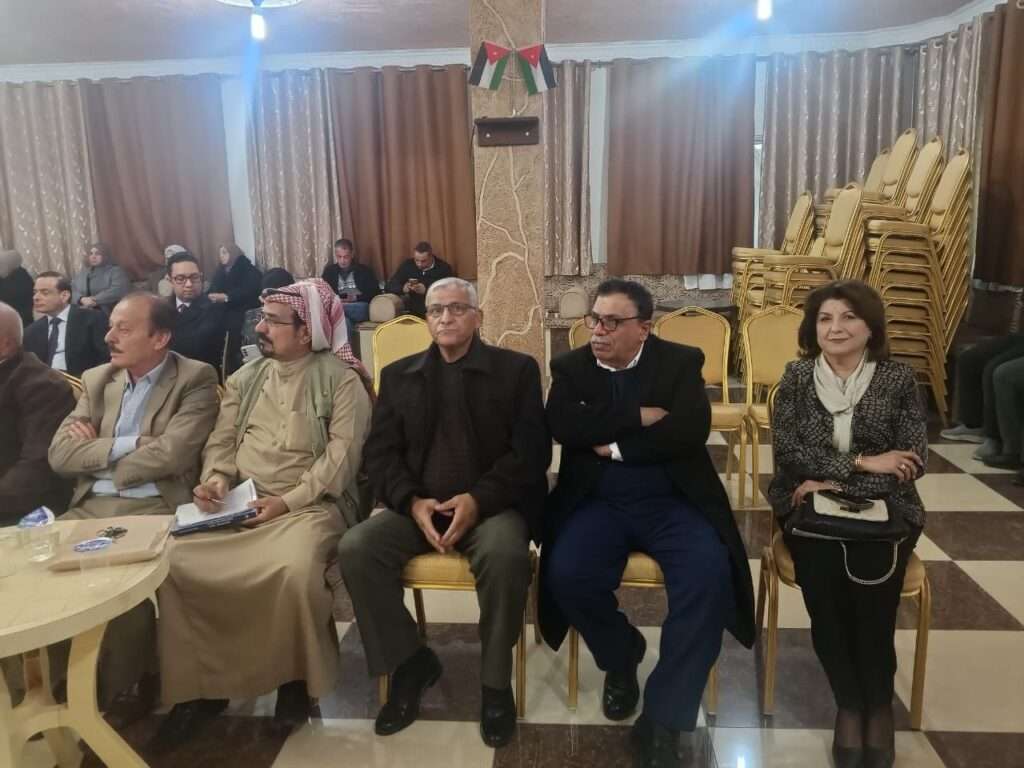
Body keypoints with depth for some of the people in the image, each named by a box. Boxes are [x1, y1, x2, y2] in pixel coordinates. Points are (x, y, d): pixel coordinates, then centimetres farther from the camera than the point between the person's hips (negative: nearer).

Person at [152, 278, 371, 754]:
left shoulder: (340, 379, -2)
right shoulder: (245, 378, 18)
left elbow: (342, 455, -11)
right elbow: (222, 441, 16)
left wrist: (289, 502, -18)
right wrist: (217, 479, -6)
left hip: (310, 505, -5)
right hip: (239, 505, 6)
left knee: (295, 569, -35)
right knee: (176, 560, -18)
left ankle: (296, 676, -6)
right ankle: (202, 683, -2)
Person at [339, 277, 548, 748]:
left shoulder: (516, 369, 4)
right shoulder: (399, 375, 14)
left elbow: (531, 451, -5)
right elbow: (380, 453, 6)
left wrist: (478, 499, -18)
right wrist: (412, 501, -12)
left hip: (491, 505, -3)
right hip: (418, 506, 3)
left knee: (505, 556, -35)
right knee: (355, 550, -23)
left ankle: (496, 680, -10)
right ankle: (410, 661, -1)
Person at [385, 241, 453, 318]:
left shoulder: (444, 268, -3)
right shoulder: (407, 265, 5)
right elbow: (390, 286, 4)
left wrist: (426, 291, -24)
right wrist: (403, 289, -18)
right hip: (412, 312, 3)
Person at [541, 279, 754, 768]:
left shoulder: (680, 362, 4)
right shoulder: (571, 367, 9)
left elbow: (691, 430, -13)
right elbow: (562, 427, -11)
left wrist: (615, 446, -10)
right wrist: (639, 416, -13)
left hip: (671, 499, -1)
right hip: (597, 501, 1)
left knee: (709, 575, -28)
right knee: (567, 574, -26)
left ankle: (663, 719, -13)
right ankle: (620, 655, 8)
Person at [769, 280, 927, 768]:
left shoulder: (898, 378, 1)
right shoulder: (797, 377, 3)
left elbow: (915, 461, -5)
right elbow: (786, 451, -7)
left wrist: (836, 483, -14)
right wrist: (862, 462, -15)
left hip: (883, 509, 0)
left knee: (872, 588, -26)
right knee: (824, 588, -26)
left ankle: (878, 705, -3)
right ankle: (850, 703, -6)